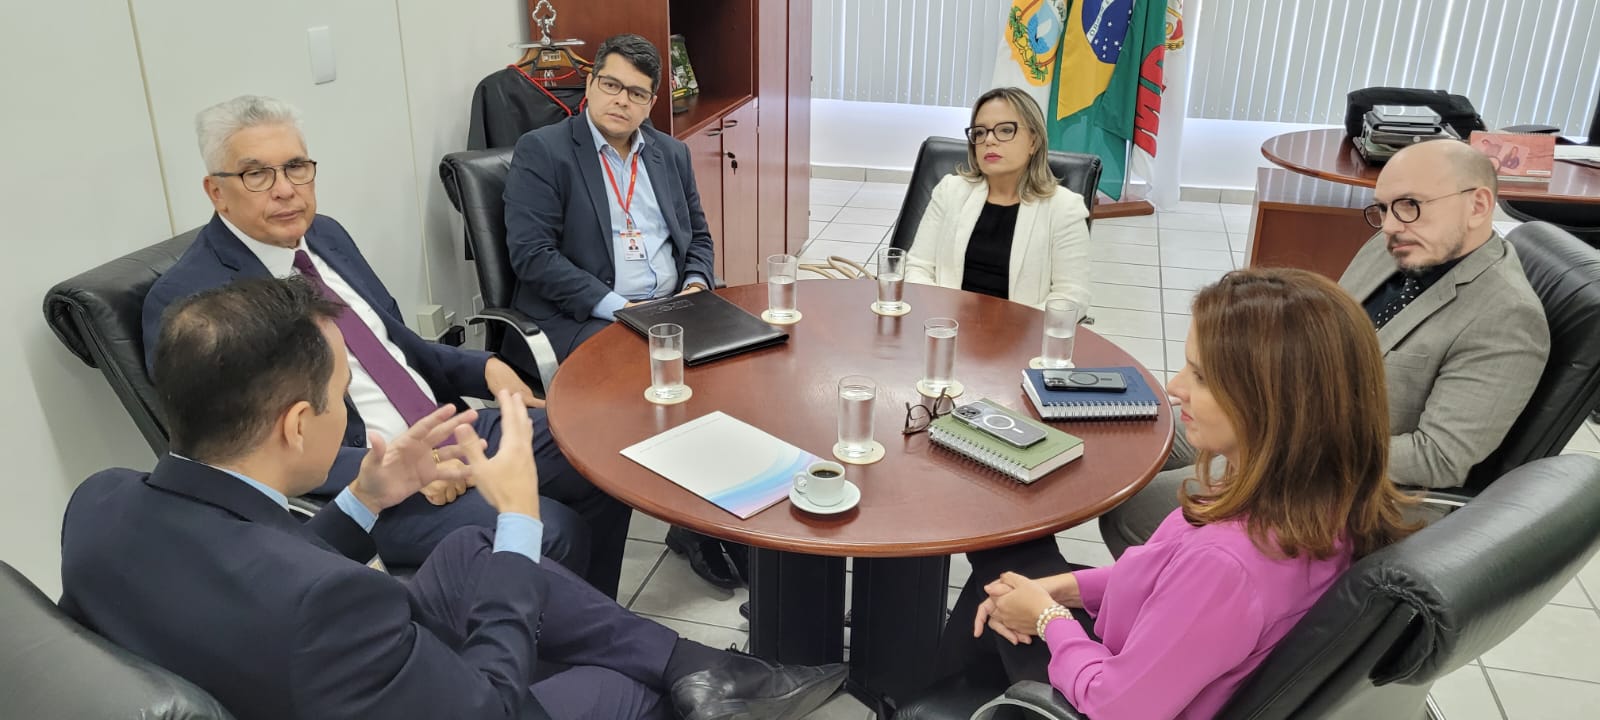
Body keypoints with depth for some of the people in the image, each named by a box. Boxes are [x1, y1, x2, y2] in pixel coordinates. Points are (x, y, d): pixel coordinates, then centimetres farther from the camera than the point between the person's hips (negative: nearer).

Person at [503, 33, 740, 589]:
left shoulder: (671, 154, 16)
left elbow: (698, 236, 21)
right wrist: (615, 305, -19)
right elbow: (531, 253, -11)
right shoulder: (541, 151, -2)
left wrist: (695, 284, -2)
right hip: (582, 318, -5)